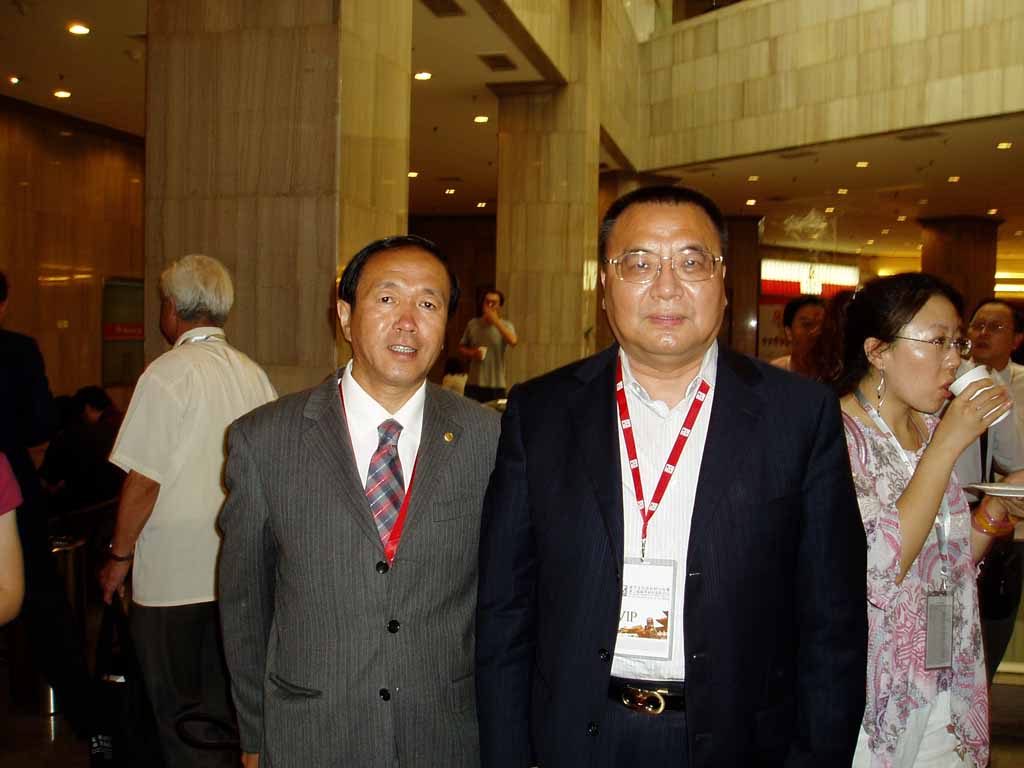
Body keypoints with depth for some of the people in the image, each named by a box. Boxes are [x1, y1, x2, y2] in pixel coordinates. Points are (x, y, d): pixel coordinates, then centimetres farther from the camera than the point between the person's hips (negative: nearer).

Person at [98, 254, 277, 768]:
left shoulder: (168, 374, -14)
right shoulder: (254, 375, 4)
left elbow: (143, 481, -15)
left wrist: (119, 556, -3)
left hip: (171, 574, -6)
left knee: (176, 711, 8)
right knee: (222, 700, 18)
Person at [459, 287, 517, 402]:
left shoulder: (506, 326, 0)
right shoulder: (473, 324, 6)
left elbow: (513, 341, -22)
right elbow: (461, 348, 14)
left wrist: (496, 321, -17)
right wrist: (472, 353, -8)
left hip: (496, 386, -1)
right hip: (474, 385, 2)